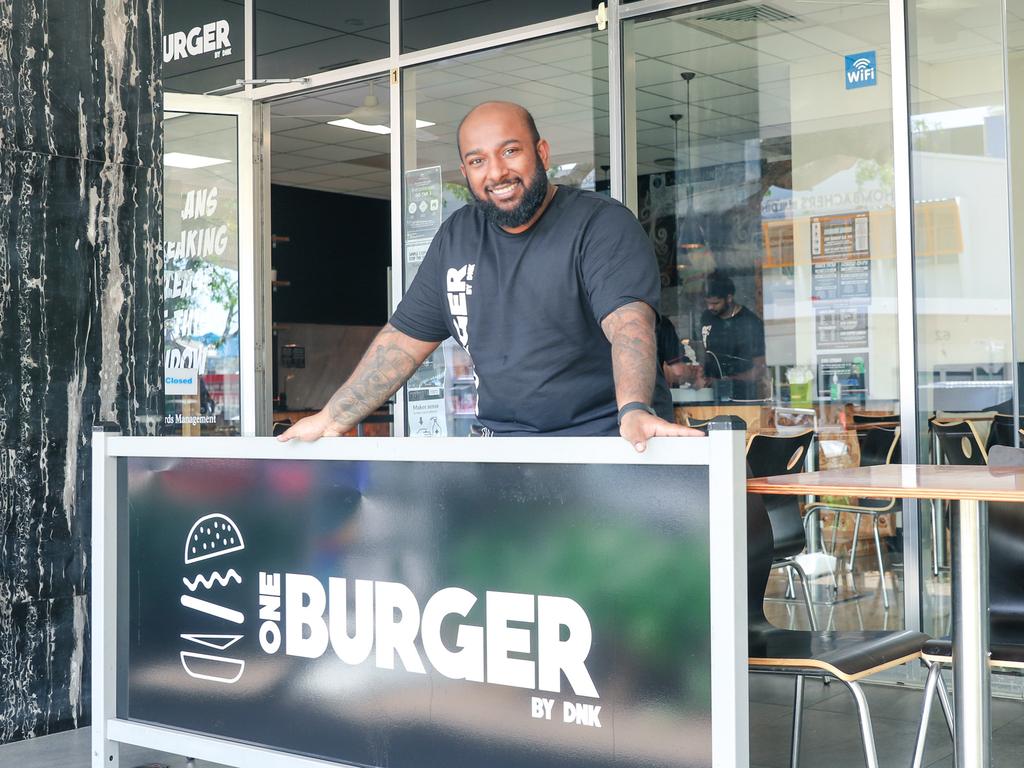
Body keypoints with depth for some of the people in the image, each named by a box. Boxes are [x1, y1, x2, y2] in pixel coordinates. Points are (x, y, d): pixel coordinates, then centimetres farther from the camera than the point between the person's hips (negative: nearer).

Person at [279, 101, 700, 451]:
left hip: (607, 439, -5)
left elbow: (630, 321, -21)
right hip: (507, 445, 5)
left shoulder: (602, 224, -5)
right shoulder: (456, 237, 14)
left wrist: (634, 411, -39)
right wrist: (333, 419, 16)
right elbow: (405, 337, 19)